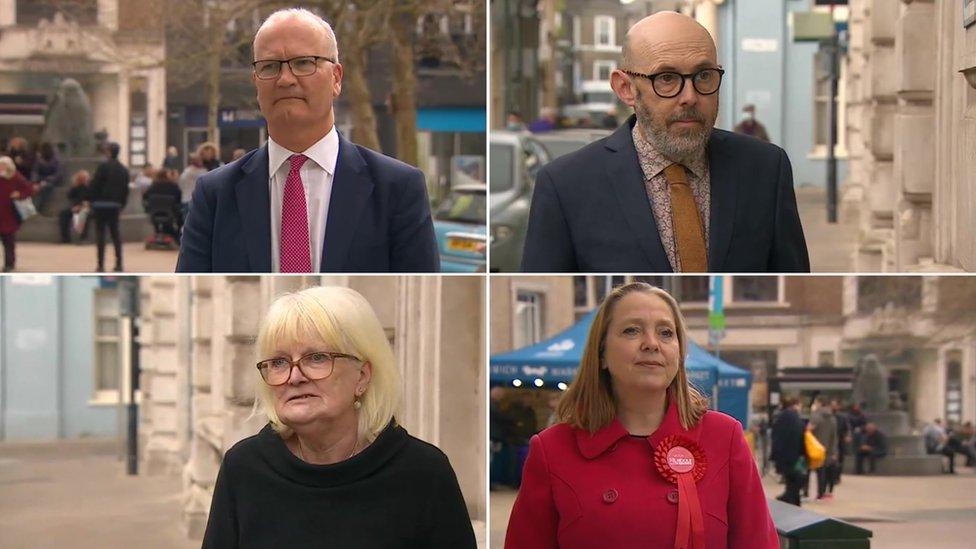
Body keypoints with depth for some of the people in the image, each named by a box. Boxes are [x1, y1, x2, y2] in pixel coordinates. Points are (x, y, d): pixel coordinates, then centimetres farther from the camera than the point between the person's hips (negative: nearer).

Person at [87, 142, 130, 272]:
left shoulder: (103, 167, -10)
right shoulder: (123, 170, 8)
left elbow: (95, 185, -11)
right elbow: (126, 189, 11)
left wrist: (91, 200, -3)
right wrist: (122, 204, 17)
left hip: (101, 204, -5)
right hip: (116, 205, 5)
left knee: (100, 234, -2)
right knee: (115, 233, 13)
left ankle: (101, 264, -5)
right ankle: (119, 263, 9)